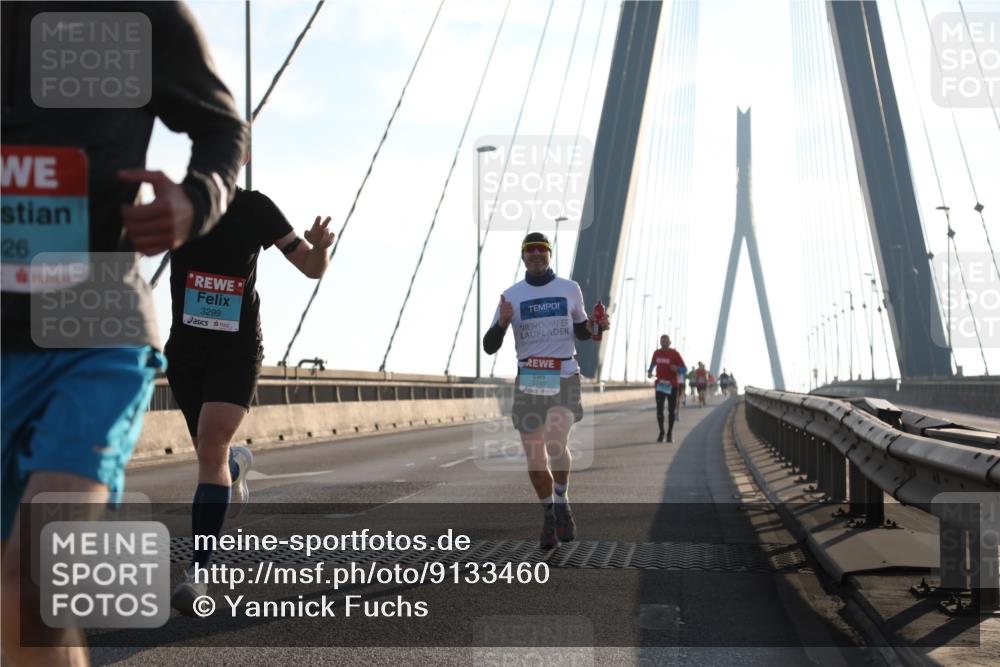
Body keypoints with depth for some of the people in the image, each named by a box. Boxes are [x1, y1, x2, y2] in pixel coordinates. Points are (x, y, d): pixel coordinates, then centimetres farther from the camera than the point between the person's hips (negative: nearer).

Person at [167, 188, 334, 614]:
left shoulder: (255, 208, -2)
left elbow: (311, 268, 2)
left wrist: (320, 247, -21)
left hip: (238, 351, -2)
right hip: (185, 349, 2)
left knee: (212, 451, -17)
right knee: (212, 455, 12)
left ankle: (198, 572, -12)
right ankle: (237, 467, 52)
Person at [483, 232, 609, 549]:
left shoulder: (570, 289, 8)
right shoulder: (512, 295, 4)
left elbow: (581, 331, 21)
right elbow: (490, 347, 2)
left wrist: (597, 325, -1)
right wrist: (502, 323, -18)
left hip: (565, 378, -1)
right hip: (528, 380, 1)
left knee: (556, 443, -23)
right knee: (534, 458, 3)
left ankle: (562, 503, 1)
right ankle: (549, 517, 23)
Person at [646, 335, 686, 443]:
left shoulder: (675, 354, -7)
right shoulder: (657, 353, 4)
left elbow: (684, 369, -6)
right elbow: (653, 363, 25)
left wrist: (677, 369, -27)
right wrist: (650, 371, 6)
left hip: (672, 385, -2)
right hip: (660, 384, 2)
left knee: (671, 410, 5)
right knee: (659, 409, -4)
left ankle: (670, 433, 16)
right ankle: (661, 432, 11)